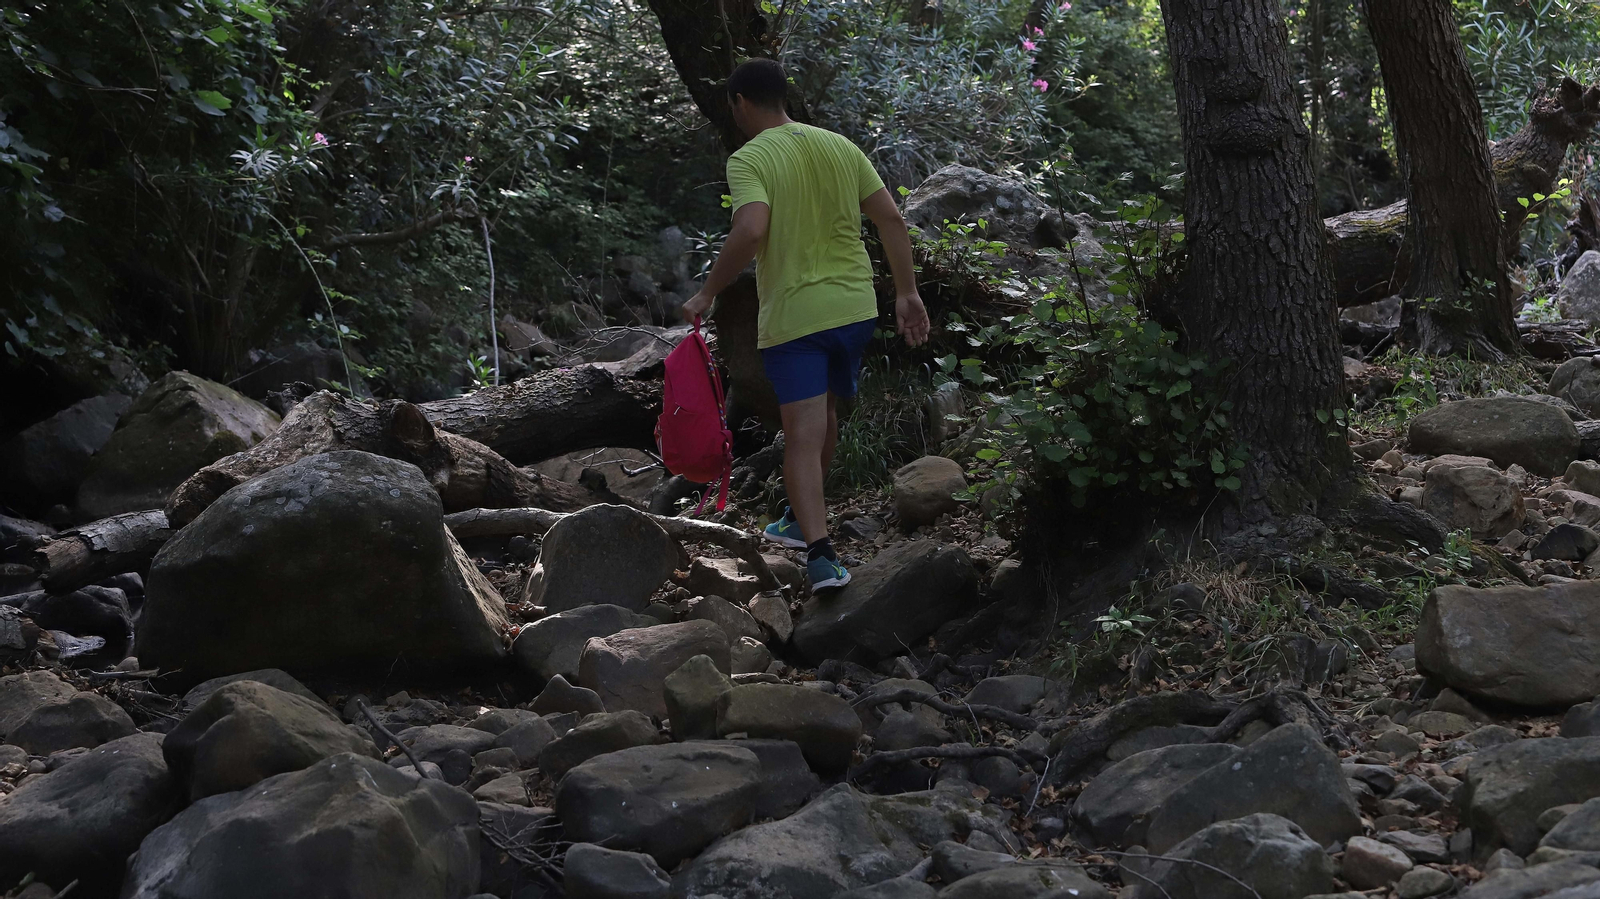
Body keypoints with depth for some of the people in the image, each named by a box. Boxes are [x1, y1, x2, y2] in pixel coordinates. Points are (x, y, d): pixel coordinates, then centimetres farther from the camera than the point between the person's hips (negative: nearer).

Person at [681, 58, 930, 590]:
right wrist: (907, 293, 7)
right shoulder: (839, 146, 7)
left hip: (792, 315, -6)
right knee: (825, 415, 22)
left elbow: (751, 231, -26)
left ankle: (821, 555, -17)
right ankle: (803, 520, 39)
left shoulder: (748, 159, -10)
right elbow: (890, 217, 3)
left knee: (803, 434, -6)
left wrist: (707, 294, -16)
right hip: (856, 307, 6)